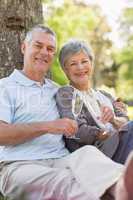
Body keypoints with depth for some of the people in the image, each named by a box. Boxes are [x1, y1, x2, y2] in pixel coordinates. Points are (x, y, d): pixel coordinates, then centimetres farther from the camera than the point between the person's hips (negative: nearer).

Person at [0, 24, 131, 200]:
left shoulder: (57, 91, 26)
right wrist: (47, 127, -12)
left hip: (61, 161, 4)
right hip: (20, 165, -3)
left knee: (88, 153, -31)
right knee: (67, 181, -36)